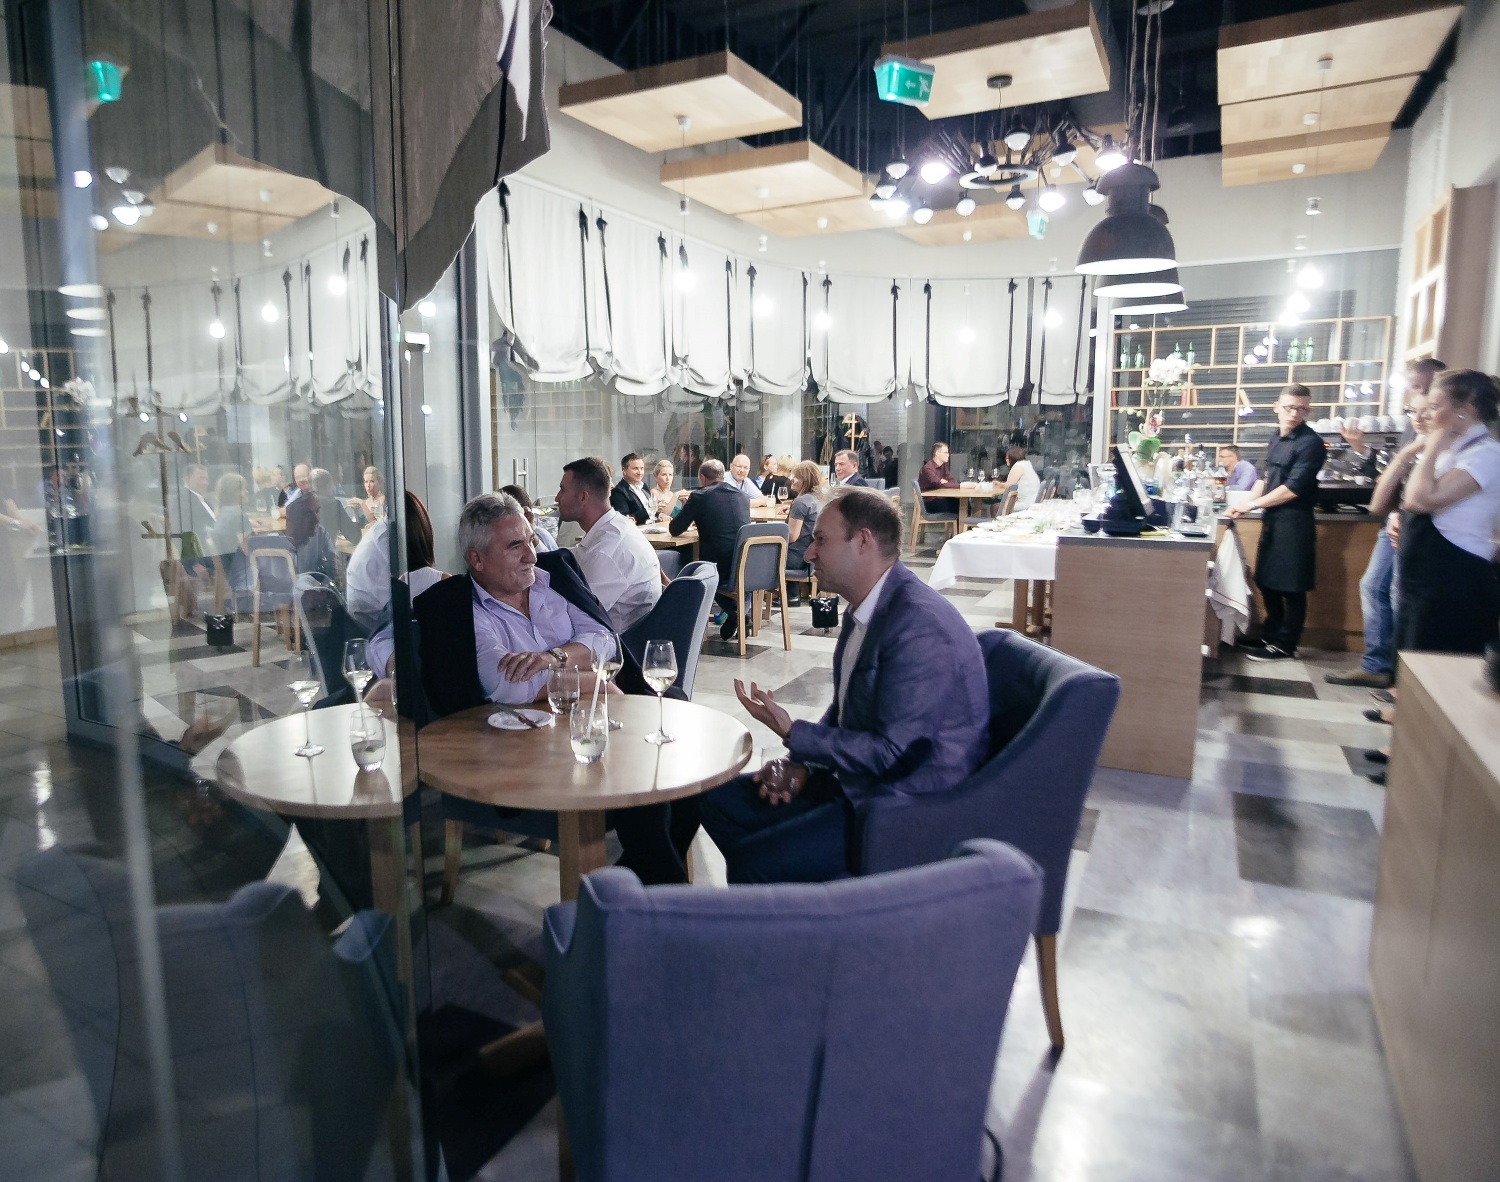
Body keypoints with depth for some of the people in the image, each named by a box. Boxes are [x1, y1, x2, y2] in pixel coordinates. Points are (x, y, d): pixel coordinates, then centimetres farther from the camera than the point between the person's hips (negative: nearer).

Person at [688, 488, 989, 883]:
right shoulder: (864, 610, 7)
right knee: (717, 798, 8)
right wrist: (805, 762, 0)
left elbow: (891, 752, -25)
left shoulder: (919, 624, -25)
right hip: (858, 778, 10)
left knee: (754, 860, -21)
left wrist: (793, 735, -19)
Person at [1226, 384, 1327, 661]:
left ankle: (1285, 646, 8)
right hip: (1272, 519, 8)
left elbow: (1293, 488, -17)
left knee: (1291, 587, 0)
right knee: (1267, 582, 15)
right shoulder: (1277, 440, 13)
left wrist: (1252, 504, -13)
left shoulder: (1311, 443, -12)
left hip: (1294, 522, -8)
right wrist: (1245, 505, 3)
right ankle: (1270, 636, 27)